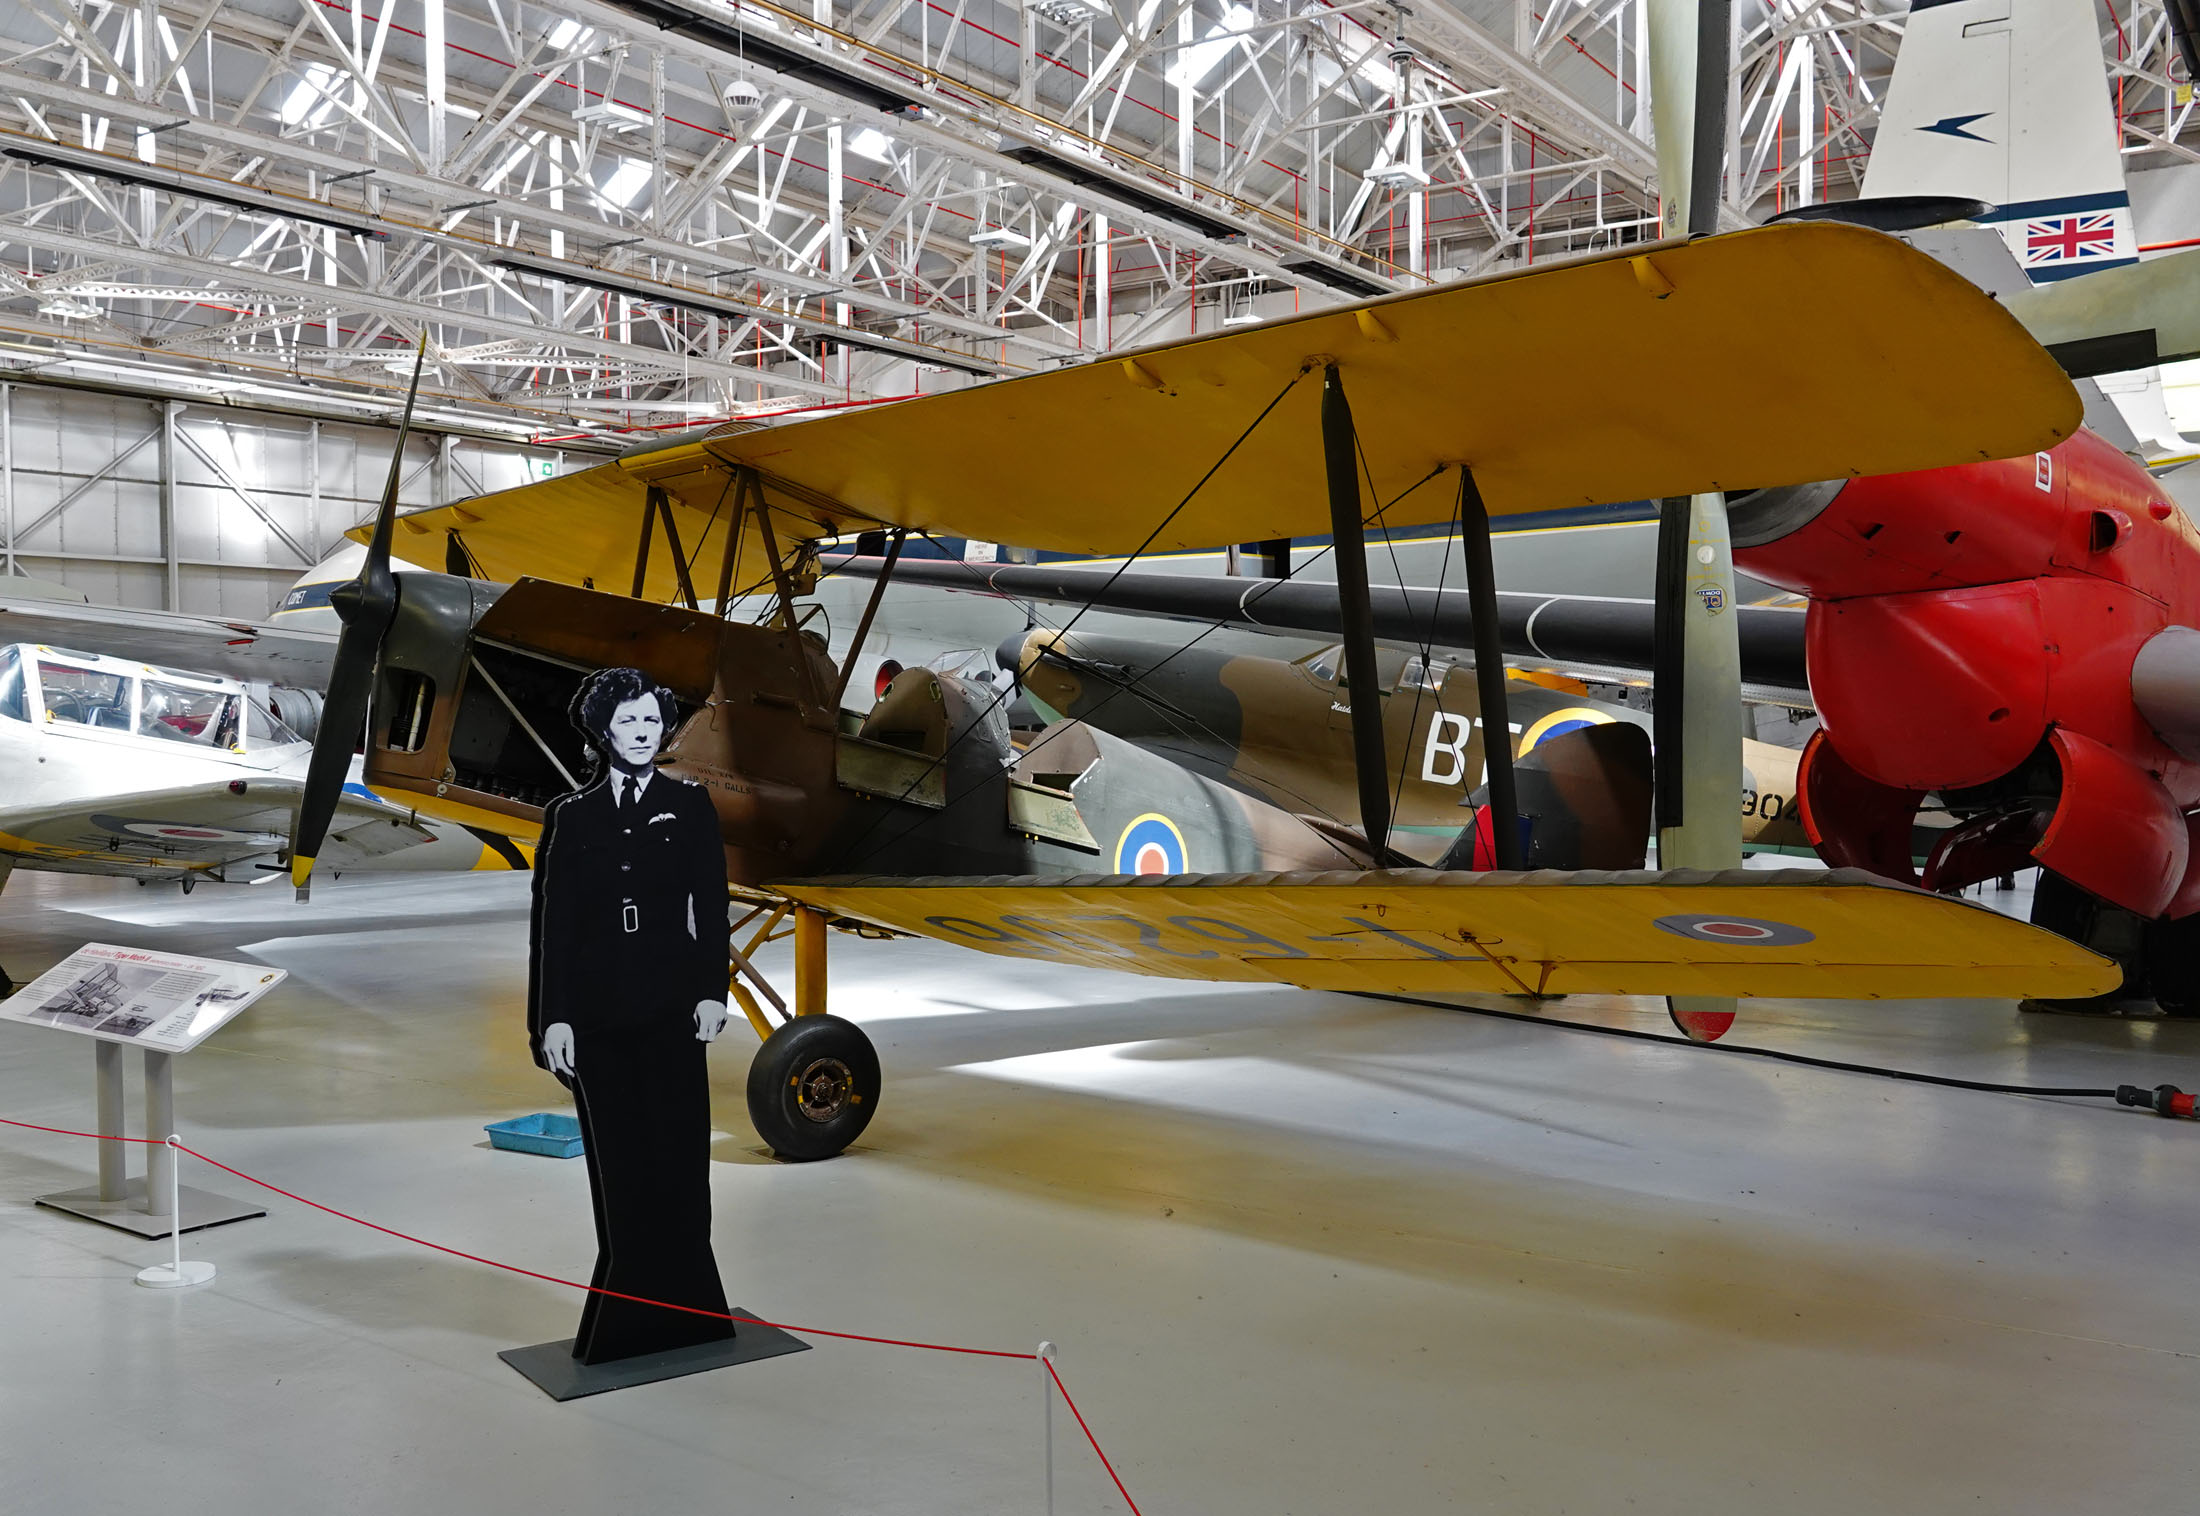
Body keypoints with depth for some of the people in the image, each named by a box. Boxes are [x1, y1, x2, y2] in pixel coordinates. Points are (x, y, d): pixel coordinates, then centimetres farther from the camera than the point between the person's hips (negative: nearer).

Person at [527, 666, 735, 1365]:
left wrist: (712, 992, -6)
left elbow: (712, 908, 3)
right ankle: (627, 1318, 12)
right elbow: (551, 922, 4)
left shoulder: (689, 806, 5)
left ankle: (678, 1306, 8)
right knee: (618, 1162, 4)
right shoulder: (571, 816, 6)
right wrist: (553, 1017, -2)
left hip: (671, 1005, 0)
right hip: (597, 1012, 1)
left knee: (677, 1152, -2)